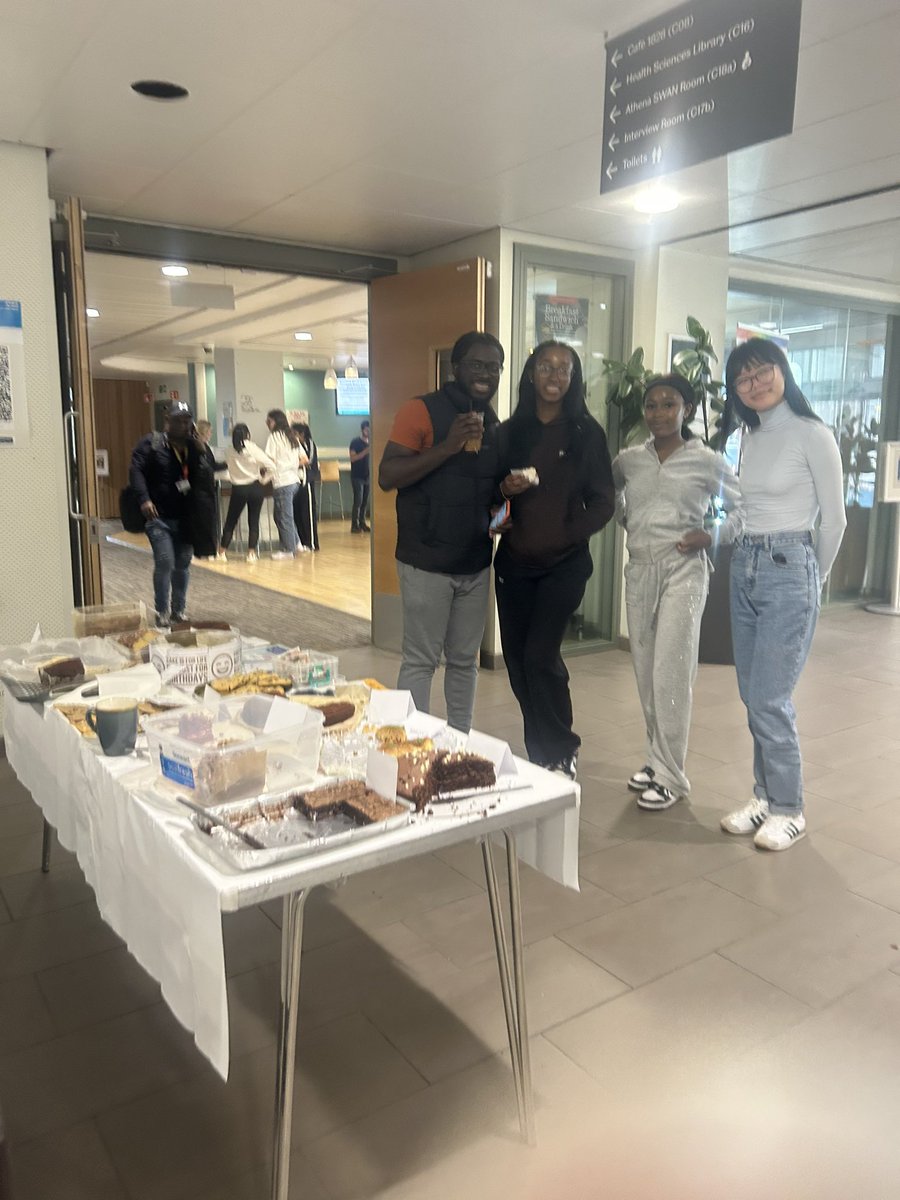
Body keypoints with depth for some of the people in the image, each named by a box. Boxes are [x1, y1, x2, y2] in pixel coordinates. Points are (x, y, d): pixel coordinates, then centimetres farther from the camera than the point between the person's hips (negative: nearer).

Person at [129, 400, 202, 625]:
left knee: (182, 565, 10)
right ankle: (162, 613, 0)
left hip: (186, 518, 5)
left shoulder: (194, 447, 8)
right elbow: (136, 470, -11)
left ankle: (178, 611, 23)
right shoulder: (151, 443, -4)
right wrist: (144, 499, -24)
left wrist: (200, 448, -8)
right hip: (159, 517, -5)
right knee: (165, 562, -12)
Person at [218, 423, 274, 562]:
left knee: (231, 521, 10)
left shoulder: (229, 451, 1)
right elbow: (271, 467, -11)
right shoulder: (252, 448, -7)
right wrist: (263, 478, 3)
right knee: (253, 521, 5)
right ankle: (252, 553, 3)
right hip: (255, 487, -1)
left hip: (238, 489, 1)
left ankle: (222, 552, 11)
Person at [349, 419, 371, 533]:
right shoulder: (355, 442, -4)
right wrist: (366, 451, -21)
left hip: (367, 476, 5)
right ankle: (354, 525, -5)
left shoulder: (370, 443, 13)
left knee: (365, 502, 5)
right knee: (358, 501, -9)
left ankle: (362, 523, 13)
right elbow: (353, 458, -13)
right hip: (357, 476, -5)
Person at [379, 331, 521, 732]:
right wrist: (447, 446, -24)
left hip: (476, 564, 6)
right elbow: (387, 477, -16)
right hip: (428, 563, -6)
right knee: (420, 661, -1)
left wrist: (509, 488, 1)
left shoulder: (493, 424, 12)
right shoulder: (421, 410, -8)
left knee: (464, 661, 14)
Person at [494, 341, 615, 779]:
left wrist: (565, 533, -13)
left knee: (540, 656, -11)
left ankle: (560, 753, 11)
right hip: (514, 562, 4)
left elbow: (602, 502, 0)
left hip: (564, 563, -3)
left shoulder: (586, 432, 1)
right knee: (517, 659, 6)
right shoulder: (510, 432, 8)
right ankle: (539, 756, 24)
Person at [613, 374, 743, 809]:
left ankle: (669, 774, 4)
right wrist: (626, 521, 8)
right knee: (645, 671, 10)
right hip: (639, 570, 5)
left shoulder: (707, 461, -3)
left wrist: (712, 536, -10)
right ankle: (657, 758, 25)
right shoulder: (628, 460, 7)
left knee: (670, 672, -6)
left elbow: (742, 507, 4)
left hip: (682, 571, -4)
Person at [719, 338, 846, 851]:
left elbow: (834, 521, -4)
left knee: (769, 699, -5)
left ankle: (789, 809, 12)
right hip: (745, 568, 7)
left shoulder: (813, 435, -9)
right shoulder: (751, 438, 11)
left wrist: (813, 578, 6)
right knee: (753, 696, 11)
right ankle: (766, 796, 24)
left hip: (789, 570, -7)